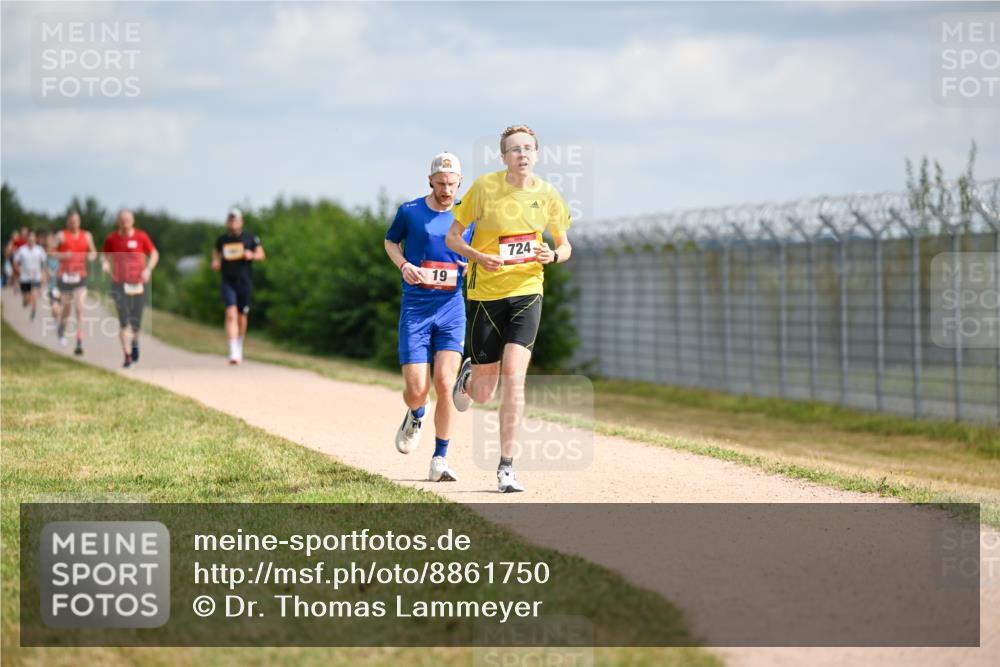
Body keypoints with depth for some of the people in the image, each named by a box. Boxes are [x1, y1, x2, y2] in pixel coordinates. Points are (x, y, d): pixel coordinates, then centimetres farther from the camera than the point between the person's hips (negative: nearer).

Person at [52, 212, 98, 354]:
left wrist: (92, 256, -6)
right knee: (67, 308, 12)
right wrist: (62, 255, -23)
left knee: (79, 310, -12)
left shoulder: (87, 236, 6)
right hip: (65, 277, -1)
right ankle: (61, 327, 46)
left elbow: (93, 252, 17)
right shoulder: (61, 236, -2)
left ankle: (79, 343, -15)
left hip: (80, 278, 1)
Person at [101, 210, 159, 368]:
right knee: (124, 321, -11)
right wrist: (105, 263, -11)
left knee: (136, 321, 7)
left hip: (138, 283, 1)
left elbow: (154, 254, 5)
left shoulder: (141, 237, -2)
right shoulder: (111, 239, -1)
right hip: (119, 284, -1)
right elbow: (105, 255, 11)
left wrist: (148, 269, -11)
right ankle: (128, 355, -9)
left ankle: (135, 342, 40)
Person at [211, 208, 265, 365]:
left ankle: (239, 347, 35)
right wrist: (215, 262, 2)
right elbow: (216, 252, 23)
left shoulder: (250, 238, 1)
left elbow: (261, 254, 7)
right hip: (228, 282, 0)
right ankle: (233, 352, -21)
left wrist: (251, 255, -14)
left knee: (241, 317, 11)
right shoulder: (222, 240, 5)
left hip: (245, 282, 1)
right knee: (231, 314, -17)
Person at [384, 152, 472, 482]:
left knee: (445, 382, -14)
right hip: (415, 308, -1)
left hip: (452, 307, 1)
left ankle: (440, 459, -1)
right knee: (416, 390, -7)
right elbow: (390, 241, 17)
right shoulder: (409, 212, 1)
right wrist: (403, 264, -2)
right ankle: (415, 417, 32)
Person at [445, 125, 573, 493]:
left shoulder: (548, 195, 1)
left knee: (514, 376, -17)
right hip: (486, 293, -1)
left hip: (526, 292, 1)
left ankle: (506, 467, -9)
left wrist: (553, 255, -12)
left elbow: (565, 247, 12)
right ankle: (468, 377, 44)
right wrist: (479, 257, -19)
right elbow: (452, 236, 0)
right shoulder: (484, 187, -7)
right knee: (484, 394, 4)